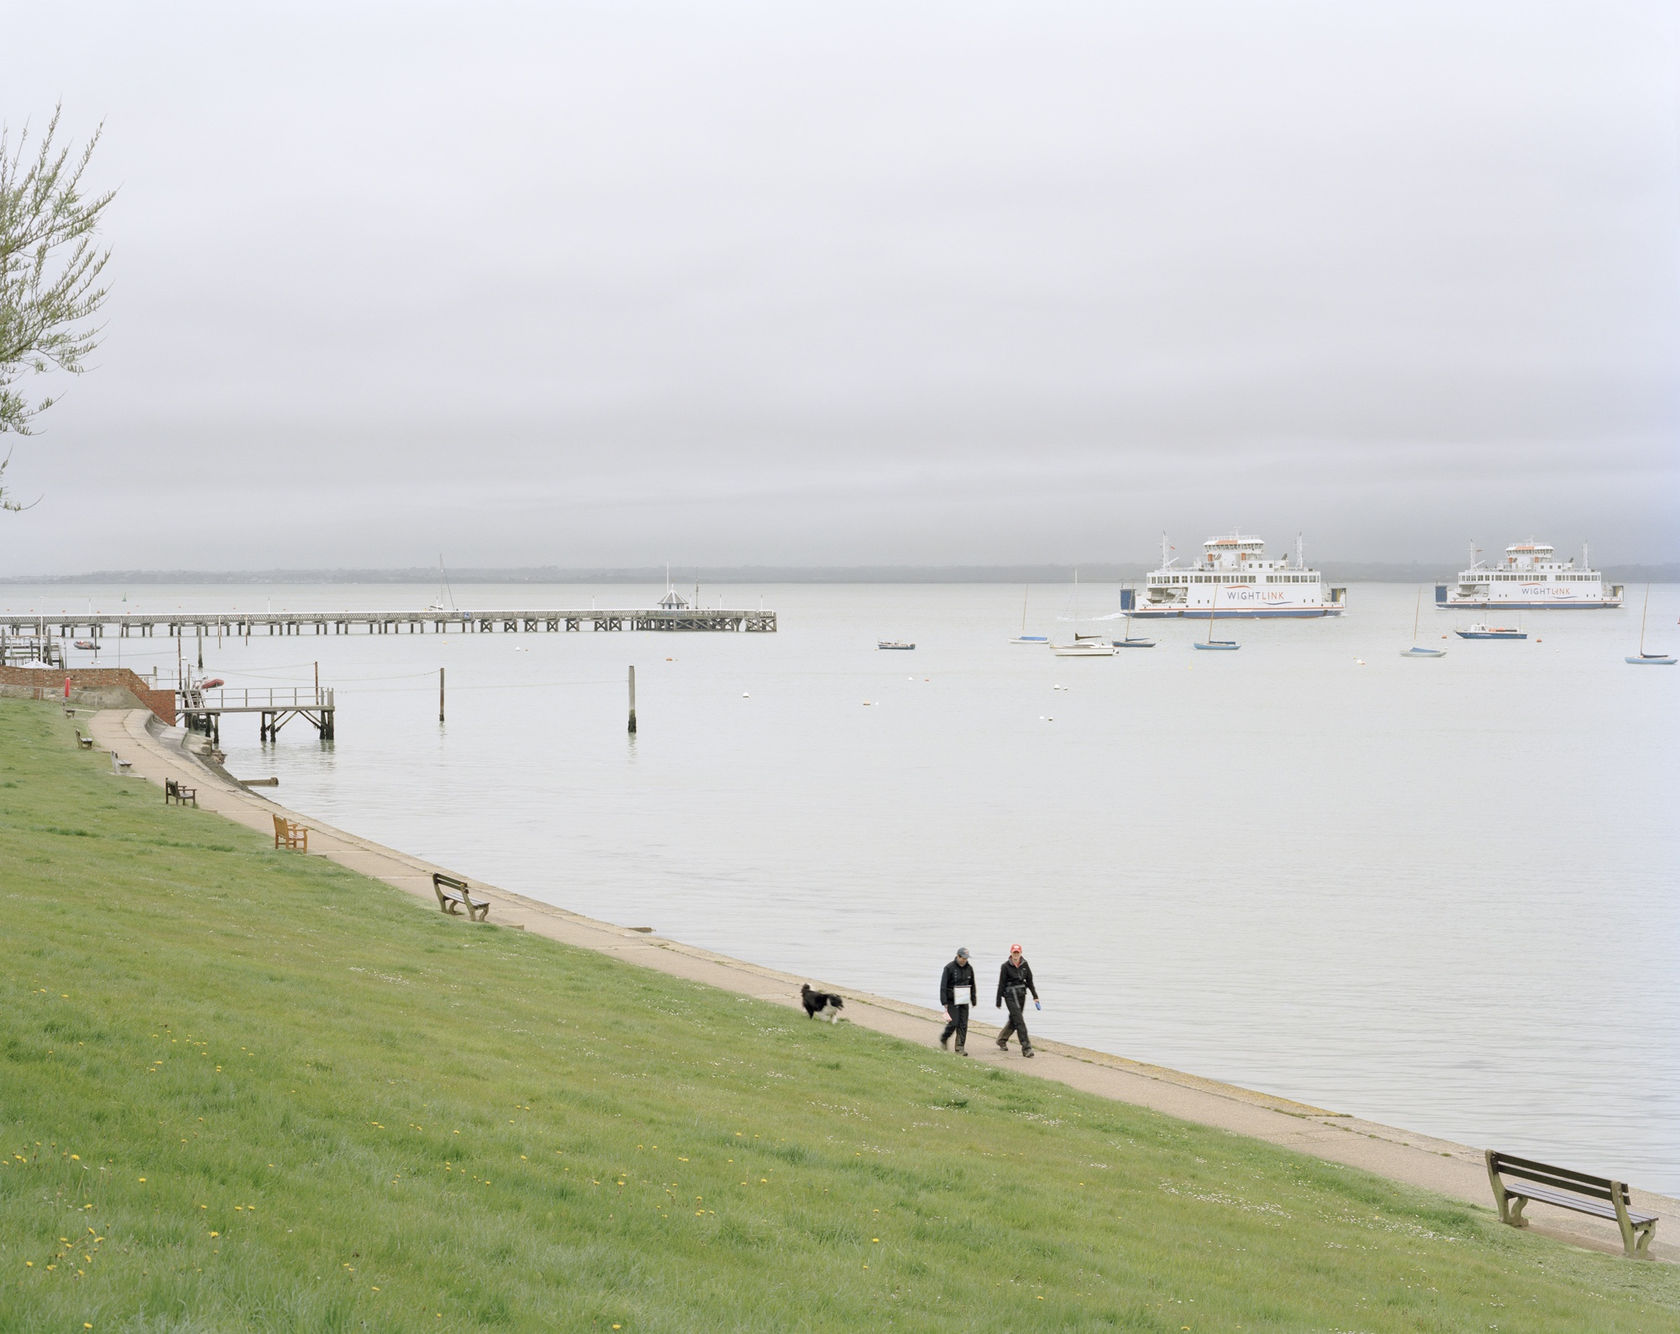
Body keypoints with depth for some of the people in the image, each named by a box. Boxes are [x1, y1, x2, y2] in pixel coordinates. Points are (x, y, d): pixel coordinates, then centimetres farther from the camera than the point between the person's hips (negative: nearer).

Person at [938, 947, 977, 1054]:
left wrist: (974, 1000, 16)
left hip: (964, 1001, 5)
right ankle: (943, 1038, 18)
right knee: (954, 1023, -10)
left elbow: (972, 985, 18)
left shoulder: (969, 968, 6)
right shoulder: (949, 968, -10)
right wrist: (944, 1003, -16)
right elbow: (943, 986, -11)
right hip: (952, 1001, -5)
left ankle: (960, 1048, 1)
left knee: (963, 1024, -2)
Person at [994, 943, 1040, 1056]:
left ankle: (1002, 1040, 39)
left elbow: (1029, 981, 10)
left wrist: (1035, 996, 6)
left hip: (1021, 994, 5)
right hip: (1010, 995, -5)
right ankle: (1026, 1047, -14)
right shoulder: (1006, 966, -9)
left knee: (1014, 1020, 17)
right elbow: (1001, 984, -6)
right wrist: (999, 1001, -5)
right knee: (1019, 1020, -12)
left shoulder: (1024, 965, 3)